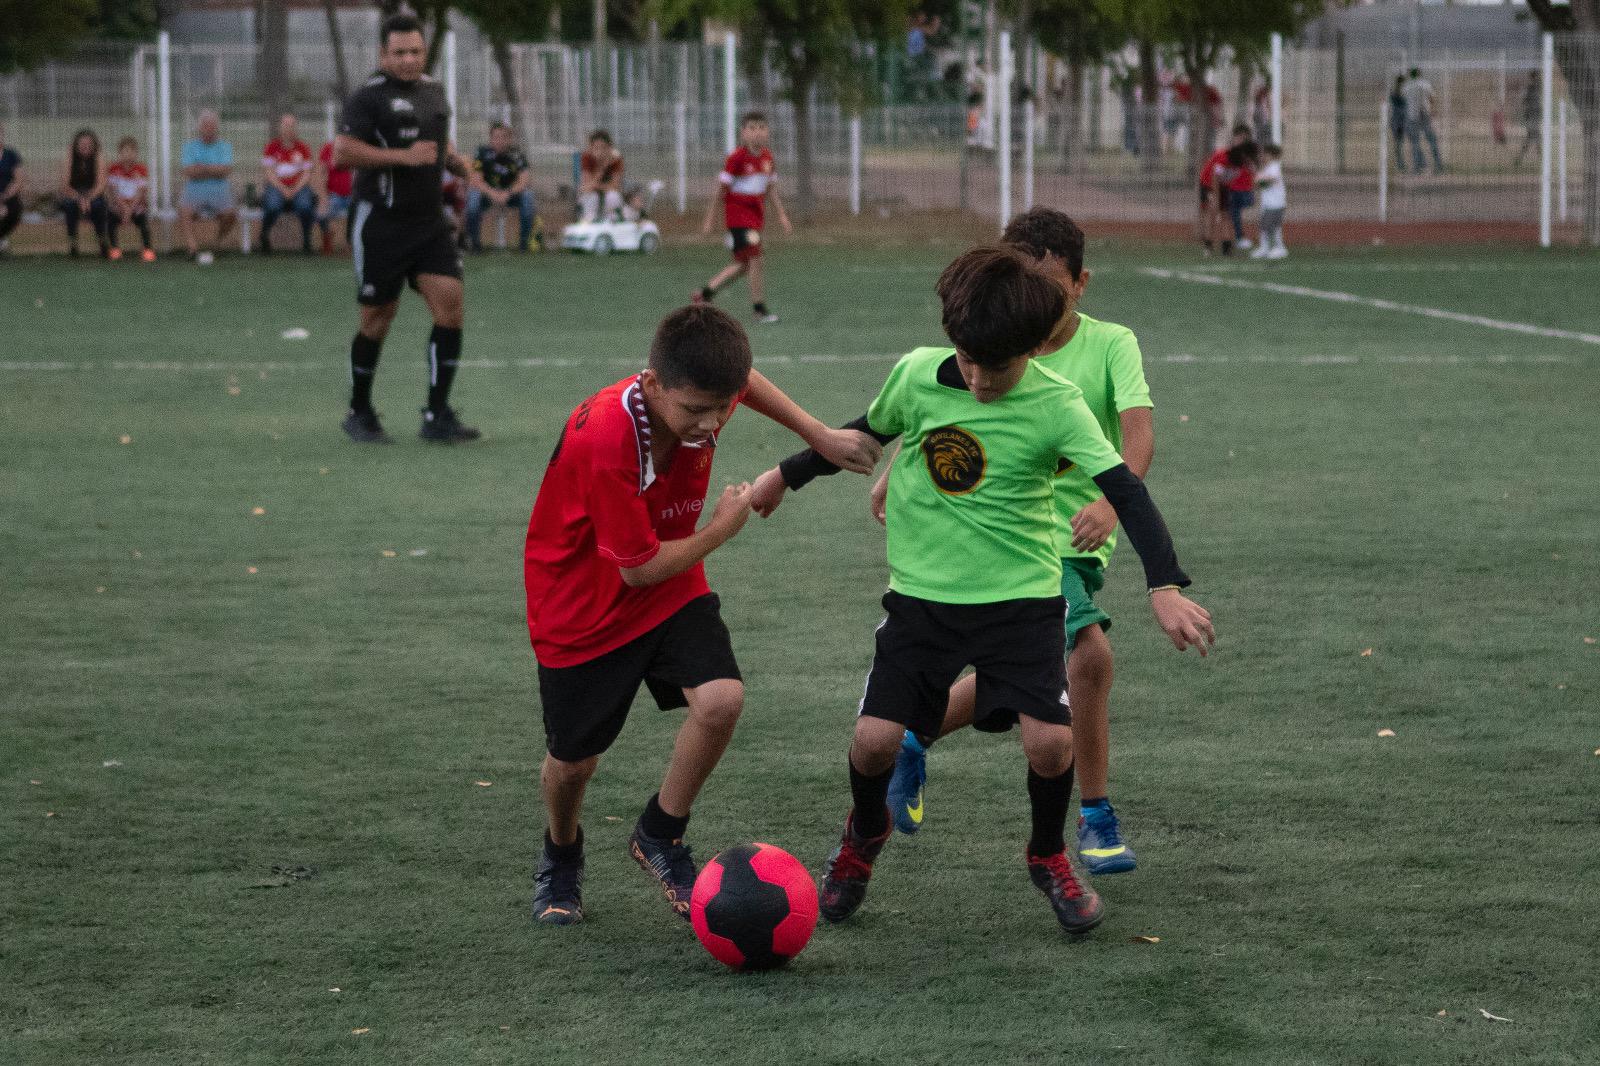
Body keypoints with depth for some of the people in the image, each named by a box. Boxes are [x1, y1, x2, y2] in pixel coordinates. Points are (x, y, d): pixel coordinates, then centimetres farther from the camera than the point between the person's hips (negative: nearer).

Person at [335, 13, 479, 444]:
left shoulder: (433, 90, 14)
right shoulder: (368, 97, -9)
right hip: (380, 225, -6)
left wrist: (453, 159, 11)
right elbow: (342, 153, -20)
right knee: (377, 319, 2)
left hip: (430, 221, 6)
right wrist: (402, 156, -23)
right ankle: (360, 413, 21)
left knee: (450, 303, -9)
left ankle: (437, 416, -4)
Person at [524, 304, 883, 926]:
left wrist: (819, 436, 8)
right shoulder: (604, 439, -36)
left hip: (671, 589, 5)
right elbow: (640, 567, -28)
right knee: (573, 760, 7)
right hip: (583, 605, -5)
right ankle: (561, 859, 42)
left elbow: (741, 378, 12)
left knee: (721, 700, -19)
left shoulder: (700, 393, -17)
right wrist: (722, 529, -15)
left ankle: (659, 838, 5)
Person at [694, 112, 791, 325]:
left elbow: (771, 189, 17)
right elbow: (720, 189, -9)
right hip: (738, 213, -8)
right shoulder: (738, 157, -14)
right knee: (755, 259, -13)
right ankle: (759, 309, -7)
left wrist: (782, 215, 14)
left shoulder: (767, 157, 6)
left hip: (756, 215, 8)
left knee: (744, 264, 12)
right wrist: (709, 219, -7)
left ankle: (707, 291, 29)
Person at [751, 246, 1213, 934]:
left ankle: (1048, 856, 17)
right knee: (875, 737, -10)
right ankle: (865, 832, 26)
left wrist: (1165, 587, -28)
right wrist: (785, 476, 22)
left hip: (1023, 597, -2)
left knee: (1050, 740, -16)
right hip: (923, 593, 2)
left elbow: (1125, 491, -17)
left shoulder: (1056, 405, -13)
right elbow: (866, 433, 14)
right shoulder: (917, 375, -6)